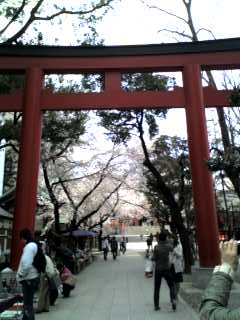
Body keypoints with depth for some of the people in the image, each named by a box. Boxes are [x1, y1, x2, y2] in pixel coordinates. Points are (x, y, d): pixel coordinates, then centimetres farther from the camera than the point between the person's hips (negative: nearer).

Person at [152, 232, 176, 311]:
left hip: (158, 269, -1)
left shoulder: (156, 247, -14)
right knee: (171, 286, 15)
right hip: (167, 269, 1)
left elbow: (154, 258, -12)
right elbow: (172, 248, 15)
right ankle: (173, 300, -6)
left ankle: (156, 305, 14)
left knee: (157, 288, 10)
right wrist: (166, 241, 16)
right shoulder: (168, 246, -7)